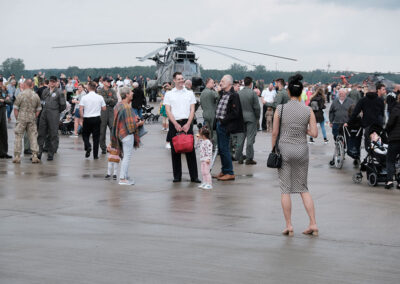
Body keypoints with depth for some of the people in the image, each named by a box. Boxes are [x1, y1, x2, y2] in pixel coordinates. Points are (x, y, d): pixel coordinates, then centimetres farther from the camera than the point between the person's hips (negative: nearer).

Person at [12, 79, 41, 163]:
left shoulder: (21, 95, -6)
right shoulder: (36, 96, 3)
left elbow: (15, 108, -4)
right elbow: (38, 110, 7)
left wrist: (17, 118, 7)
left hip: (21, 118, -2)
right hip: (32, 119, 2)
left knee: (18, 136, 5)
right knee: (33, 136, 6)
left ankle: (17, 156, 3)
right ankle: (34, 156, 1)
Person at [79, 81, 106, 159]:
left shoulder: (84, 98, -7)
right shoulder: (100, 97, -2)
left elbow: (80, 109, -11)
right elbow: (104, 109, 4)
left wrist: (82, 116, 4)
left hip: (87, 119, -1)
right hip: (97, 119, 1)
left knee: (85, 134, 15)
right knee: (96, 137, 6)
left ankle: (88, 146, -11)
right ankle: (95, 155, 7)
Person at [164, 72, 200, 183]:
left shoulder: (190, 93, 11)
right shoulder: (169, 94, 8)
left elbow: (192, 110, 5)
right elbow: (168, 111, 1)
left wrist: (188, 124, -8)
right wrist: (176, 124, -11)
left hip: (187, 123, 0)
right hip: (174, 124, 0)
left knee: (190, 149, -3)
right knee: (175, 150, 2)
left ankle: (194, 176, 0)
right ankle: (177, 176, 9)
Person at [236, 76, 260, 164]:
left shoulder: (238, 93, 2)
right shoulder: (253, 93, -11)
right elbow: (257, 107, -11)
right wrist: (257, 118, 3)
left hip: (240, 118, 4)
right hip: (251, 118, -4)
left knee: (240, 138, 11)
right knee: (250, 138, -1)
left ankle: (239, 158, 14)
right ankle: (249, 159, 0)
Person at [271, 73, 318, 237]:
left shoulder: (280, 109, -6)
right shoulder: (308, 110, -3)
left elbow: (275, 133, -2)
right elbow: (314, 133, -4)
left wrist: (273, 150, 10)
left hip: (285, 149, -2)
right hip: (302, 150, 2)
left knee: (285, 189, 6)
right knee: (303, 188, 13)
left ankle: (289, 226, 7)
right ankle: (313, 224, 8)